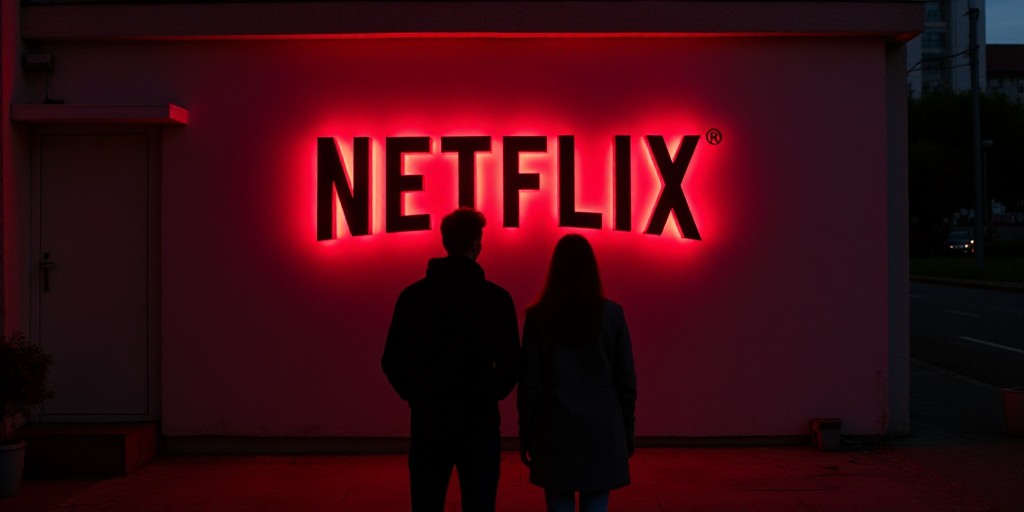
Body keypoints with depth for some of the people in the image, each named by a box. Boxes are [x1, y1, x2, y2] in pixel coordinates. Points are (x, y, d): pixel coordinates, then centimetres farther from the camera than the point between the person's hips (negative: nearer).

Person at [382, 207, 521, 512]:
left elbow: (392, 360, -1)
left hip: (428, 422, 2)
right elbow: (511, 364, -7)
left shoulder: (413, 295, 0)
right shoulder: (496, 297, -6)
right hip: (479, 422, -2)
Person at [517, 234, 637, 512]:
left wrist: (525, 435, 7)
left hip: (555, 430, 0)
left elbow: (530, 383, -2)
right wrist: (627, 431, 11)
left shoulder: (538, 316, -4)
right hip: (602, 431, 1)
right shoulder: (612, 313, -2)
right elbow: (626, 380, 0)